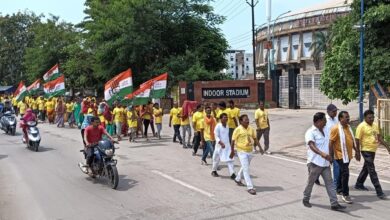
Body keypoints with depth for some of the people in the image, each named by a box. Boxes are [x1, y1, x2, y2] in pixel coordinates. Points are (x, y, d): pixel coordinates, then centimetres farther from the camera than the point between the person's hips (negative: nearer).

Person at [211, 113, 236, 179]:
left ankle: (232, 173, -6)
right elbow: (216, 136, -16)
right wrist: (221, 143, -26)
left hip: (227, 145, 5)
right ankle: (214, 171, 34)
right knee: (217, 159, 12)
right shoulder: (218, 126, -12)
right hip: (219, 145, -5)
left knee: (230, 159, -6)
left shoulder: (227, 126, 8)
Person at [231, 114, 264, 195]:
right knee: (246, 169, -8)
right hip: (242, 152, -6)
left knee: (244, 167, 22)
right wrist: (232, 152, -7)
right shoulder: (238, 129, -13)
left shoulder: (251, 129, 2)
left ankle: (237, 179, 46)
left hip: (250, 151, 6)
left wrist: (260, 147, 2)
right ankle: (250, 187, -4)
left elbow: (255, 139, 10)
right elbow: (233, 141, -8)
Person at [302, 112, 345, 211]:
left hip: (325, 163, 7)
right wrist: (322, 153, -46)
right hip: (315, 162, -7)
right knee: (310, 182, 8)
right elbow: (312, 146, -31)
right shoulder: (310, 132, -15)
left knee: (330, 183, 2)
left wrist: (329, 156, 26)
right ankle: (306, 199, 27)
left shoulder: (324, 131, 11)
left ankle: (334, 204, 3)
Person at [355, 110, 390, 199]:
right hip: (366, 150, -8)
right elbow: (357, 140, -13)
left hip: (373, 150, 8)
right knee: (372, 171, -6)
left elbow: (379, 137, 14)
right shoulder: (361, 126, -14)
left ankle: (359, 184, 36)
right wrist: (357, 152, -12)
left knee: (366, 168, 20)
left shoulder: (375, 125, 8)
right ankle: (379, 192, -4)